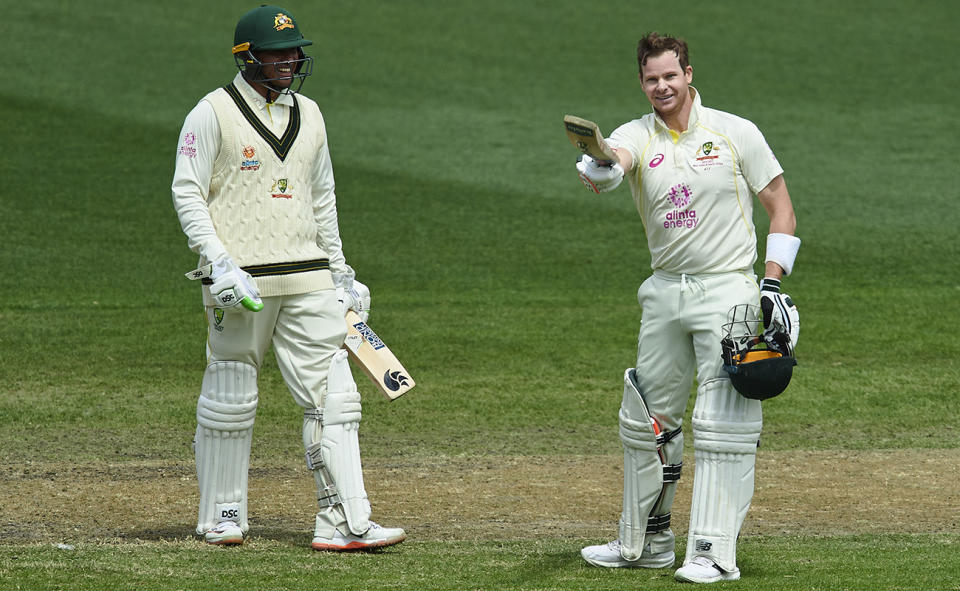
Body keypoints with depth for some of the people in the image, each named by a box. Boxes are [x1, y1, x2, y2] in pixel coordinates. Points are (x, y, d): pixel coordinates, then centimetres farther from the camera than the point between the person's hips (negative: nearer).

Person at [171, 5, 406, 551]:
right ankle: (223, 515, 15)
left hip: (308, 280, 5)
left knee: (333, 397, -4)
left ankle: (345, 521, -7)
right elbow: (187, 193, -6)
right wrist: (220, 263, -17)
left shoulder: (309, 114, 16)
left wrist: (341, 272, 20)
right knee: (231, 399, 1)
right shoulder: (214, 113, -2)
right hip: (241, 280, -5)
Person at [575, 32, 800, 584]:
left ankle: (715, 552, -11)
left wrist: (773, 282, -8)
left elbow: (782, 208, 3)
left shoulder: (736, 133, -2)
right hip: (664, 292, 4)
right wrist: (600, 165, -49)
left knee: (722, 424, -11)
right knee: (647, 421, 12)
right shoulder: (637, 137, 2)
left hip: (727, 289, -4)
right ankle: (645, 541, 25)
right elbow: (613, 161, -23)